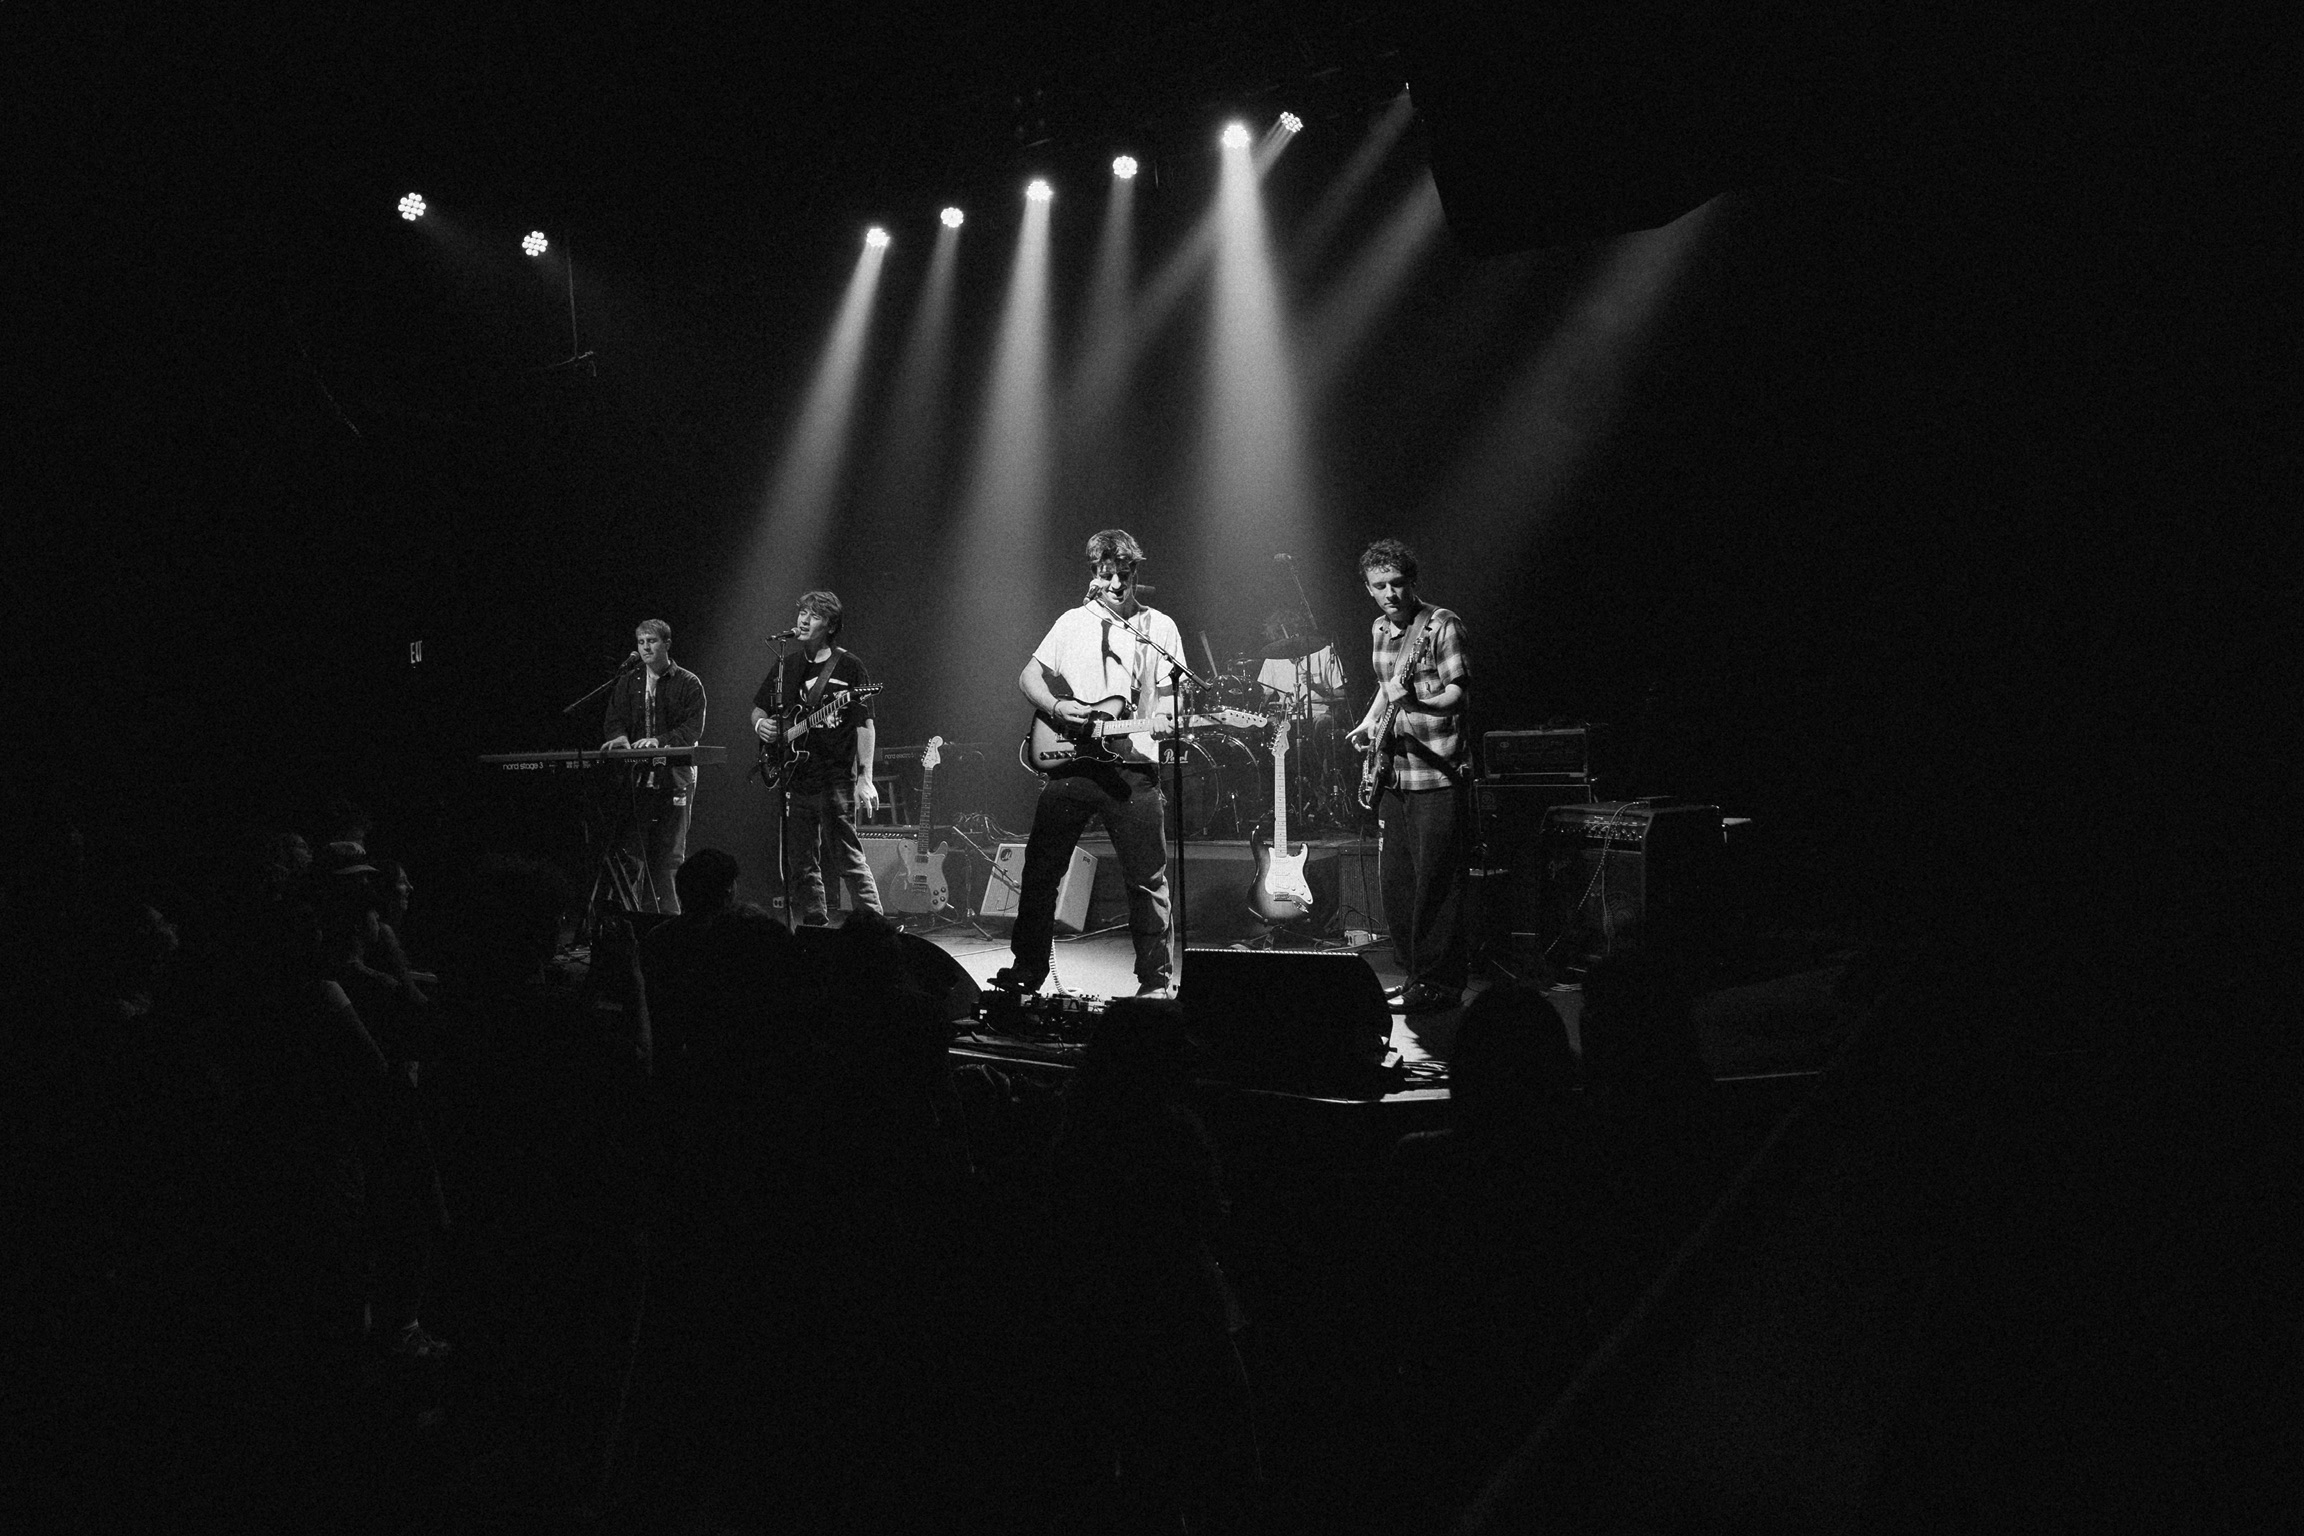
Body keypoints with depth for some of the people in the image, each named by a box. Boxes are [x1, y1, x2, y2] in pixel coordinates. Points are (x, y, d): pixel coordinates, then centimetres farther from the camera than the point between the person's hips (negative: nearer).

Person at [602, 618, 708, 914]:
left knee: (670, 854, -3)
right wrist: (619, 736, -16)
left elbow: (693, 729, -6)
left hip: (674, 780, -3)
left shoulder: (688, 683, 4)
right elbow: (615, 719, 7)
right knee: (634, 851, -2)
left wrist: (661, 741, -21)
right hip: (636, 778, 3)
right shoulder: (628, 682, 15)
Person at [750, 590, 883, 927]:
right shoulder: (786, 666, 13)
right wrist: (761, 724, -1)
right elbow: (758, 708, 23)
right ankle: (814, 928, 15)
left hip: (836, 777, -6)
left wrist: (865, 778, -14)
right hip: (795, 779, 6)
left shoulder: (848, 666, -2)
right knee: (801, 865, 8)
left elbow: (865, 725, -6)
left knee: (849, 858, -9)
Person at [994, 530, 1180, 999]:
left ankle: (1157, 979, 5)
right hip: (1071, 762, 2)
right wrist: (1056, 706, -7)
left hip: (1133, 765, -1)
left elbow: (1169, 699, 8)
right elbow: (1029, 675, 12)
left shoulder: (1159, 628, 9)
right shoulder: (1073, 623, 12)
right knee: (1041, 869, 3)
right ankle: (1028, 969, 15)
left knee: (1148, 877, -3)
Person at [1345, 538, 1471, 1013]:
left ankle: (1439, 983, 1)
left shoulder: (1442, 626, -9)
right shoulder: (1379, 631, 14)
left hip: (1438, 775, -7)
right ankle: (1412, 972, 19)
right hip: (1392, 772, 7)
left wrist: (1415, 701, -31)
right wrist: (1369, 723, 13)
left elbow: (1458, 693, -16)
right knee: (1395, 882, 8)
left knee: (1435, 883, -6)